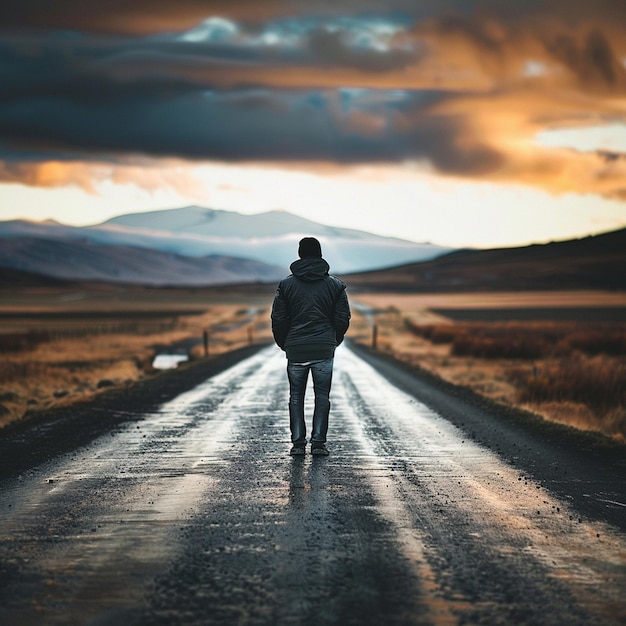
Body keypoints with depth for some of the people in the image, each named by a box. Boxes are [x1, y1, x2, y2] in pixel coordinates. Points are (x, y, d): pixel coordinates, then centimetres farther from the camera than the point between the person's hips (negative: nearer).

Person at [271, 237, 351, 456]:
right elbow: (343, 319, 3)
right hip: (324, 350, 0)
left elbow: (278, 319, 1)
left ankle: (298, 442, 7)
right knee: (322, 396, 6)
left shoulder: (286, 284, 2)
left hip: (296, 350, 0)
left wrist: (284, 344, 16)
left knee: (296, 396, 10)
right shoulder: (335, 285, 3)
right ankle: (318, 443, 2)